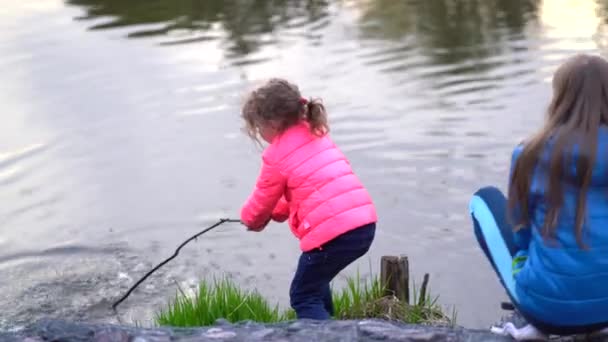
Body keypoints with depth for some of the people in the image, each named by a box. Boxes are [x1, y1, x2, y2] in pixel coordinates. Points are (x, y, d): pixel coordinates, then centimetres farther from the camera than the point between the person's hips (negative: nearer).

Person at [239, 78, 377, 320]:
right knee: (315, 281, 28)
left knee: (304, 297, 6)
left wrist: (251, 219, 34)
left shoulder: (277, 156, -4)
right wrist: (274, 213, 28)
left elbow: (260, 202, 11)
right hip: (365, 223, 8)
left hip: (332, 233, -8)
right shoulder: (317, 135, 18)